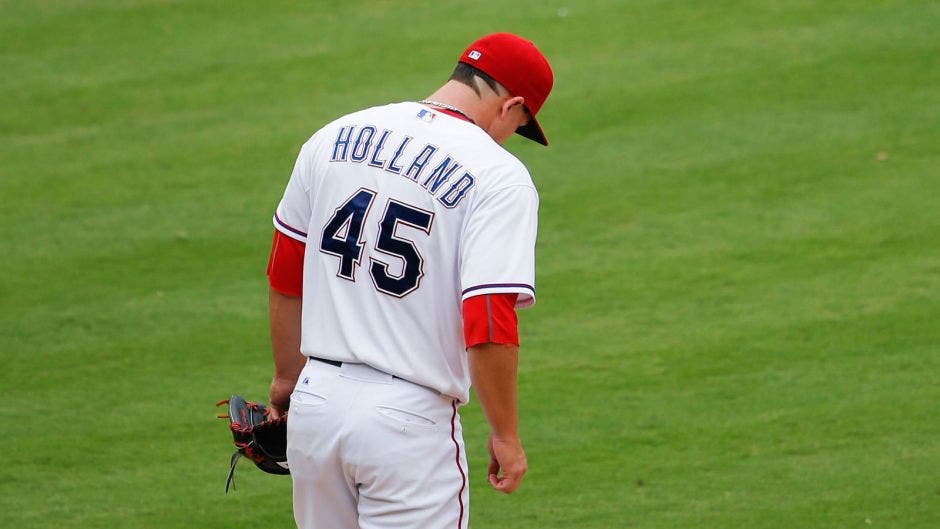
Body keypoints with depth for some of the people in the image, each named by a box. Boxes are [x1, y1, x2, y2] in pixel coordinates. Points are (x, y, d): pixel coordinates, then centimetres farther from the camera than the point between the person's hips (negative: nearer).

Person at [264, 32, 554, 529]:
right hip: (409, 417, -6)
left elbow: (285, 275, 15)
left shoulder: (334, 137, 7)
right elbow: (489, 326, -18)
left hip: (316, 399, 6)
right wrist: (505, 436, -7)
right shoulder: (499, 175, -11)